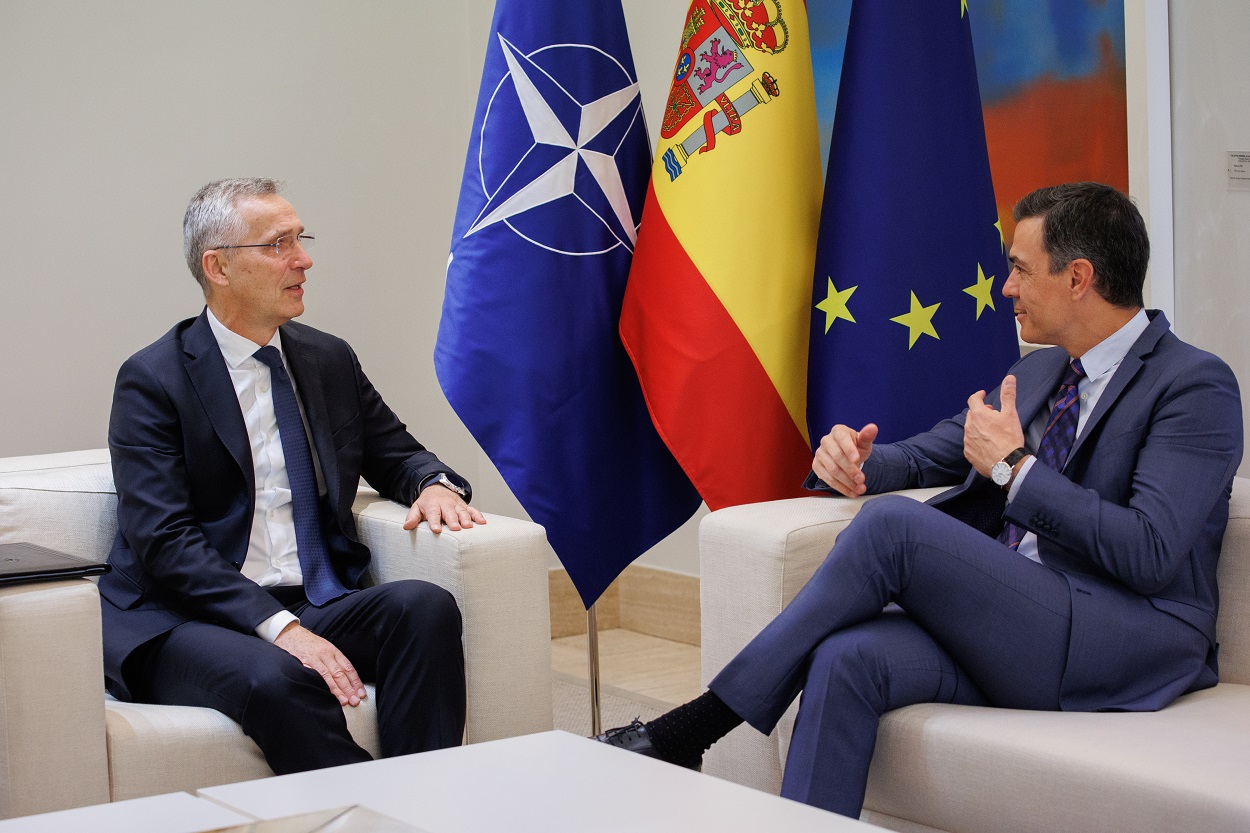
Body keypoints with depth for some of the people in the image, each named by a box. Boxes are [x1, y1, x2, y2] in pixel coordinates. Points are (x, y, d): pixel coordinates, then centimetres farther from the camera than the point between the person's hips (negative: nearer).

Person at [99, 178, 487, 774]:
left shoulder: (330, 360, 14)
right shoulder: (152, 380, -5)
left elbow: (397, 455, 26)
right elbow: (165, 543, -14)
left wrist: (435, 484, -1)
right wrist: (280, 628, -25)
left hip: (315, 607, 6)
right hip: (189, 624, -5)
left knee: (425, 606, -23)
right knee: (278, 678, -36)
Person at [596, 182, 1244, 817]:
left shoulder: (1197, 386, -6)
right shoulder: (1040, 372, 20)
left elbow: (1150, 555, -18)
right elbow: (924, 456, 26)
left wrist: (1013, 466, -13)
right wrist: (852, 457, 2)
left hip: (1127, 644, -7)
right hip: (1011, 630, 7)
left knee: (892, 524, -24)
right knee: (848, 658, -25)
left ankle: (696, 727, -17)